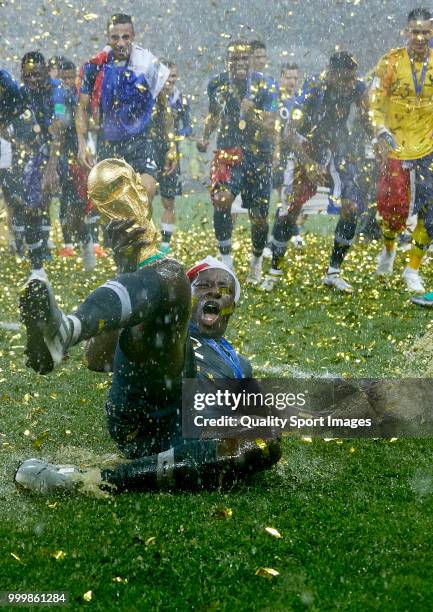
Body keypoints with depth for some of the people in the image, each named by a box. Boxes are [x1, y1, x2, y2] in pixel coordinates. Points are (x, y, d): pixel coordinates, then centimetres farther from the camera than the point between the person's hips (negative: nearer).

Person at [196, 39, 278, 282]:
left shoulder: (266, 85, -9)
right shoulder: (218, 84, 1)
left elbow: (270, 126, -15)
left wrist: (252, 114, -33)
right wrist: (206, 137, 3)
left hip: (259, 155, -1)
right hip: (228, 151, 1)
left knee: (259, 216, 4)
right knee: (221, 199, -24)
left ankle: (257, 260, 33)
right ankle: (226, 259, -12)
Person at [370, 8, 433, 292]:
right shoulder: (391, 62, -7)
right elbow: (376, 101, -5)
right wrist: (382, 132, -18)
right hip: (397, 144, -1)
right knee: (393, 205, -2)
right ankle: (389, 248, 31)